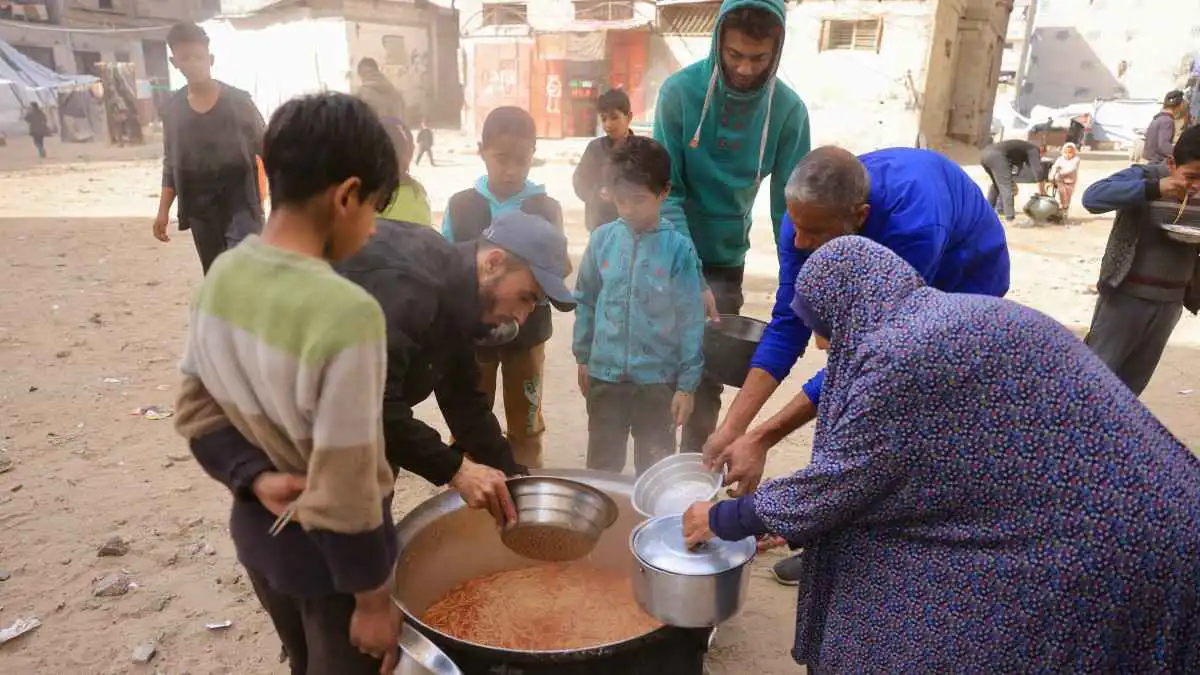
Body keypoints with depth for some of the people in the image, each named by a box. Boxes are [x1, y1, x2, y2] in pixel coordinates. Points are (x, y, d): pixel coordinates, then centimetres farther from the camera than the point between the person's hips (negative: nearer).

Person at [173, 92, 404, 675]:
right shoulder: (347, 313, -33)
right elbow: (342, 488, -27)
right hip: (325, 547, -6)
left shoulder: (221, 275, -9)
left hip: (256, 527, 7)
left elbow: (196, 410, 1)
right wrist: (374, 598, -14)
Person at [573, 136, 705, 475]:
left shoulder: (678, 248, -12)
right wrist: (583, 357, 9)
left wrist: (687, 384, -7)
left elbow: (691, 320, -8)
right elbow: (585, 301, 7)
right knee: (601, 466, 18)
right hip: (604, 375, 2)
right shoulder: (602, 239, -4)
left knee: (655, 471, 16)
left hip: (658, 379, -2)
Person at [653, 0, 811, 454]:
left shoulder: (788, 110, -11)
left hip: (727, 259, 2)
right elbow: (666, 192, -17)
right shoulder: (681, 91, -16)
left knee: (709, 377, 6)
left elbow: (789, 205, -8)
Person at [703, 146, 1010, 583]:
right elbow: (787, 325, -25)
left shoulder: (914, 224, -45)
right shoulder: (809, 216, -28)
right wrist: (731, 428, -31)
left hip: (961, 283, -5)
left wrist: (760, 439, -44)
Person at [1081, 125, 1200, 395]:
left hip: (1170, 301, 6)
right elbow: (1092, 197, -27)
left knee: (1134, 379, 15)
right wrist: (1153, 189, -35)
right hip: (1126, 295, -5)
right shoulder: (1143, 176, -10)